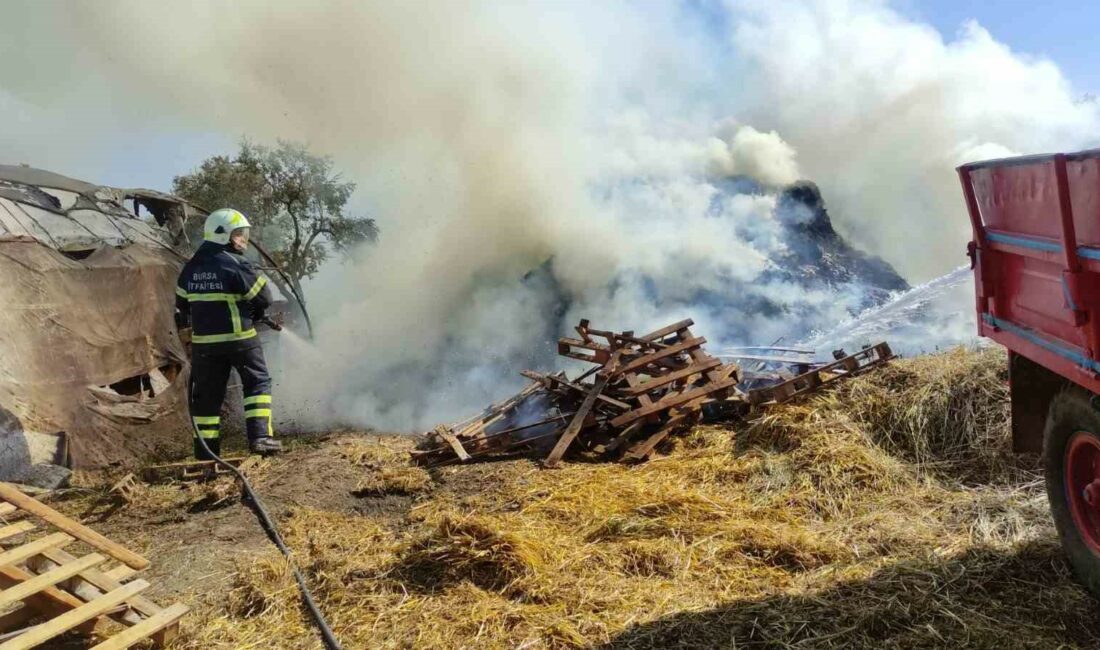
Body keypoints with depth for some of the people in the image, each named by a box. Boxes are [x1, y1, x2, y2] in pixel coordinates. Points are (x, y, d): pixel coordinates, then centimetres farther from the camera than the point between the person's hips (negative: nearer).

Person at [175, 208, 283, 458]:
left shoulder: (191, 268, 8)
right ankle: (260, 436, -2)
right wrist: (251, 314, 10)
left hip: (204, 341, 6)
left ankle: (206, 448, 14)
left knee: (207, 393, 11)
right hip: (239, 338, -5)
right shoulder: (235, 265, -12)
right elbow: (264, 297, -10)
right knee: (258, 383, 8)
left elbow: (182, 304, 15)